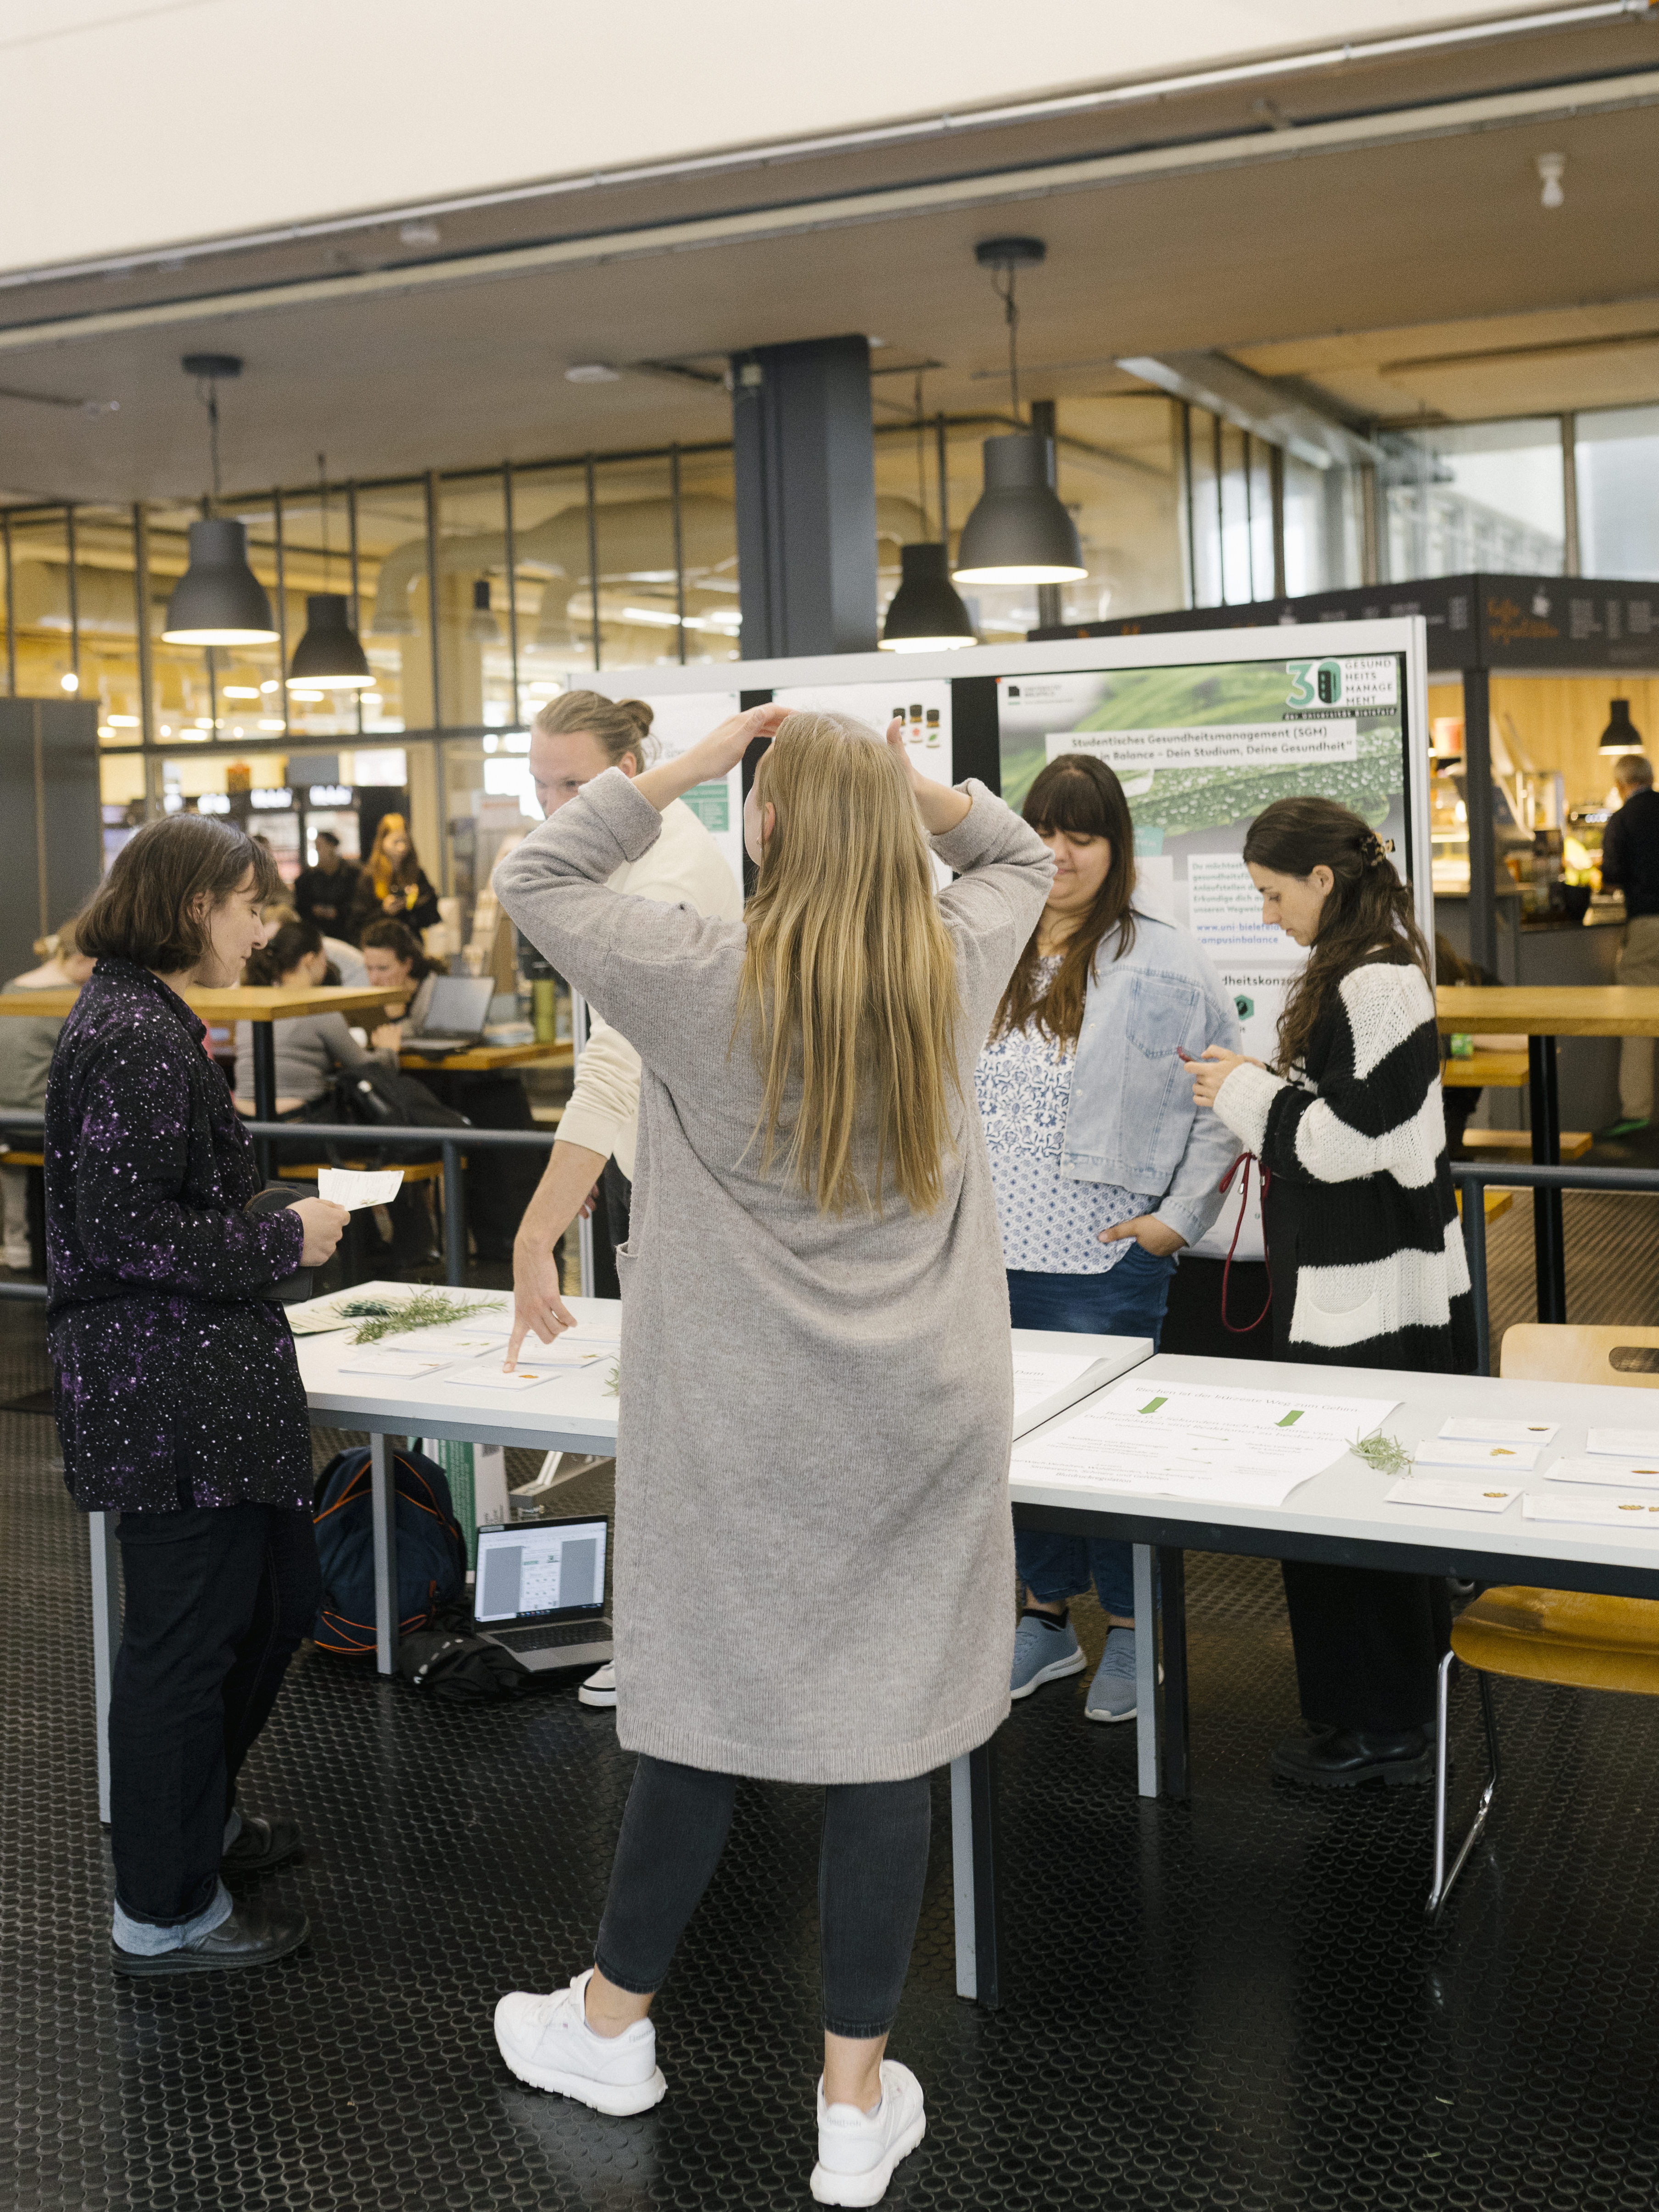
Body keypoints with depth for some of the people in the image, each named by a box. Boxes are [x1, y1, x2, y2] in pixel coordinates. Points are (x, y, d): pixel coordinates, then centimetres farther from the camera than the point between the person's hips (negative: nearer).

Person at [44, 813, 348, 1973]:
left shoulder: (141, 1021, 15)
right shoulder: (136, 1039, -19)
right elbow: (127, 1229, -24)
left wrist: (269, 1212, 11)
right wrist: (282, 1240, -15)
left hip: (208, 1383, 11)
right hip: (172, 1396, -11)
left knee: (283, 1594, 20)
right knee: (187, 1636, 2)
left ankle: (194, 1817, 39)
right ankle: (166, 1912, 18)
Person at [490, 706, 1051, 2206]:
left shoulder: (708, 980, -11)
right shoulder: (955, 964, 0)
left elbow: (537, 878, 2)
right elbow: (1024, 856, 21)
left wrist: (692, 765, 0)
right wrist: (918, 789, 7)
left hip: (741, 1426, -2)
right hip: (923, 1417, 2)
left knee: (703, 1707, 12)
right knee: (886, 1732, 6)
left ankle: (612, 2025, 35)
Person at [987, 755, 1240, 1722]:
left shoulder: (1164, 963, -7)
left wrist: (1180, 1217, -8)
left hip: (1104, 1261, -5)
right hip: (996, 1254, 5)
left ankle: (1131, 1632, 24)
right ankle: (1048, 1618, 31)